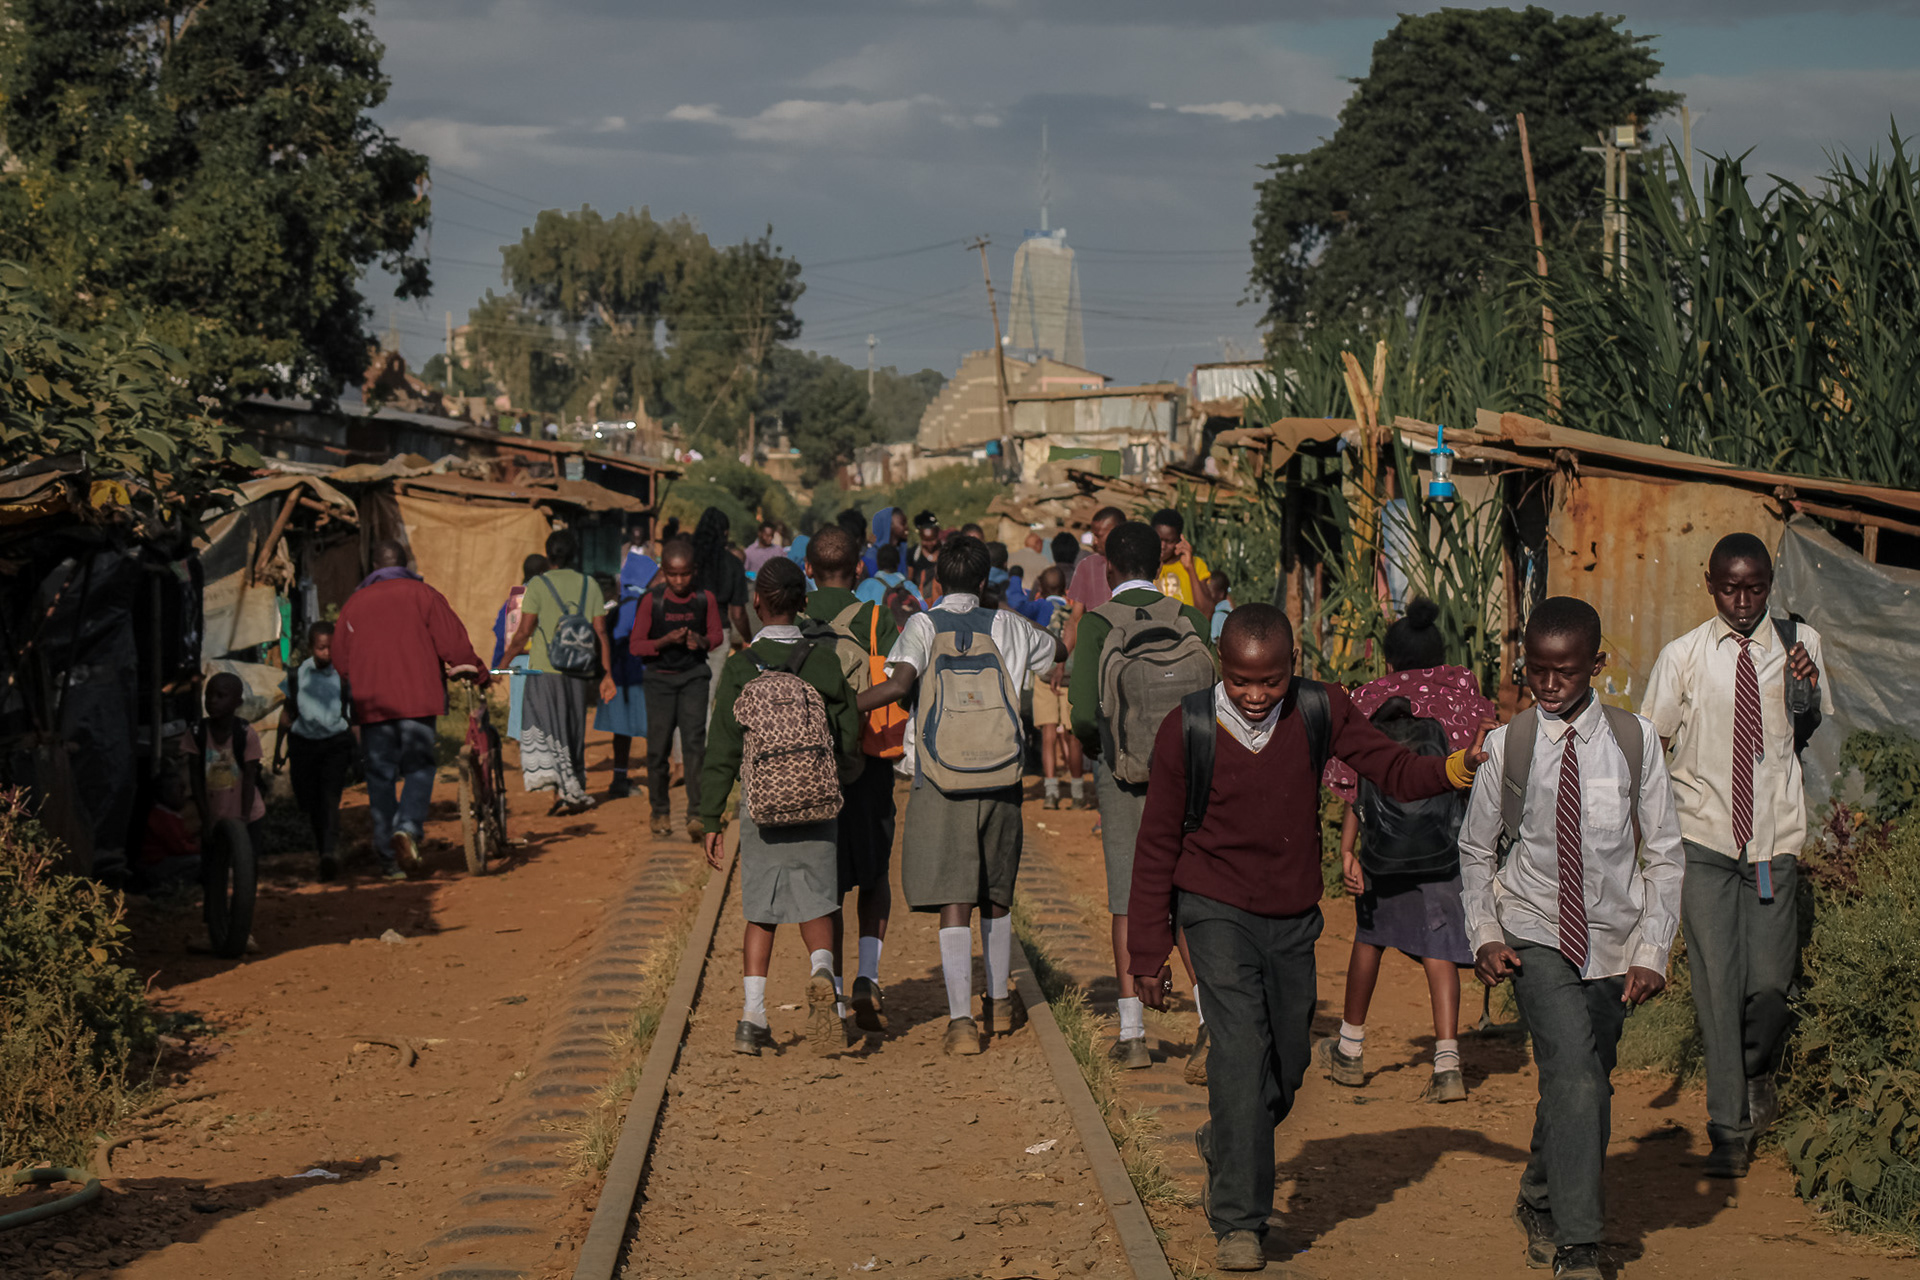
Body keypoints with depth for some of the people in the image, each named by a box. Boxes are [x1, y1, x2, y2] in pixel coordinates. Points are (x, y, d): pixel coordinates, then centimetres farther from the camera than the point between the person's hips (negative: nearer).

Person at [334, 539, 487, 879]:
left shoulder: (354, 602, 12)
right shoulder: (422, 595, 3)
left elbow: (340, 659, 15)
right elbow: (453, 644, -2)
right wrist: (479, 673, 12)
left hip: (371, 702, 2)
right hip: (417, 698, -2)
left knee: (380, 776, 7)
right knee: (419, 768, 7)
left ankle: (388, 858, 6)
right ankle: (407, 827, -19)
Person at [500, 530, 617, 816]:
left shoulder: (538, 585, -5)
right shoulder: (590, 586, 6)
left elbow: (523, 633, -7)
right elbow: (601, 633, 3)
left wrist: (504, 661, 6)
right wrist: (607, 674, 7)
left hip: (545, 670, -4)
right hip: (579, 673, 4)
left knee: (545, 733, -1)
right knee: (573, 732, 13)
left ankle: (567, 791, -16)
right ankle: (568, 794, 16)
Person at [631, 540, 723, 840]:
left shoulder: (705, 599, -3)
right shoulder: (652, 601, -7)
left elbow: (717, 635, 10)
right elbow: (635, 645, -4)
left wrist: (702, 641, -13)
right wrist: (666, 641, -20)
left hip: (693, 676, 0)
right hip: (660, 678, 0)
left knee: (694, 742, -11)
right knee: (658, 746, 3)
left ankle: (696, 815, -12)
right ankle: (660, 812, 19)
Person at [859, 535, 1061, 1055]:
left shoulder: (924, 625, -1)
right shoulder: (1007, 626, 8)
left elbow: (898, 684, -18)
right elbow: (1060, 652, 27)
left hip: (941, 784, -2)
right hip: (1000, 779, 2)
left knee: (953, 902, -5)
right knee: (995, 893, 19)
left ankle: (961, 1021, -13)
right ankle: (998, 1003, 34)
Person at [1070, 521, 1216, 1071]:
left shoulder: (1098, 623, -5)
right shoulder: (1189, 619, 1)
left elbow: (1084, 712, -13)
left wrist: (1091, 744, 9)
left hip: (1121, 775, -1)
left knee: (1127, 903, 9)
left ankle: (1132, 1034, 10)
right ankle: (1208, 1013, -16)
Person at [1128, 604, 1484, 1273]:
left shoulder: (1320, 711, -7)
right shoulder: (1187, 731, -13)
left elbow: (1392, 769, -6)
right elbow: (1157, 847, -6)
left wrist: (1456, 768, -29)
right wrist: (1148, 952, -4)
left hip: (1293, 918, 4)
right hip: (1218, 912, -4)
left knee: (1286, 1066, 13)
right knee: (1242, 1048, -18)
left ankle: (1223, 1144, 45)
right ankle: (1237, 1223, -13)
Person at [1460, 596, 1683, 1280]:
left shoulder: (1634, 742, -4)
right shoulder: (1507, 746, -4)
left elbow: (1664, 856, 2)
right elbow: (1476, 850, 9)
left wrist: (1652, 951, -5)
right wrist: (1485, 936, -3)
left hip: (1610, 946, 2)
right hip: (1535, 938, -2)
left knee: (1582, 1086, 11)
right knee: (1575, 1079, -19)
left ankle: (1541, 1200, 38)